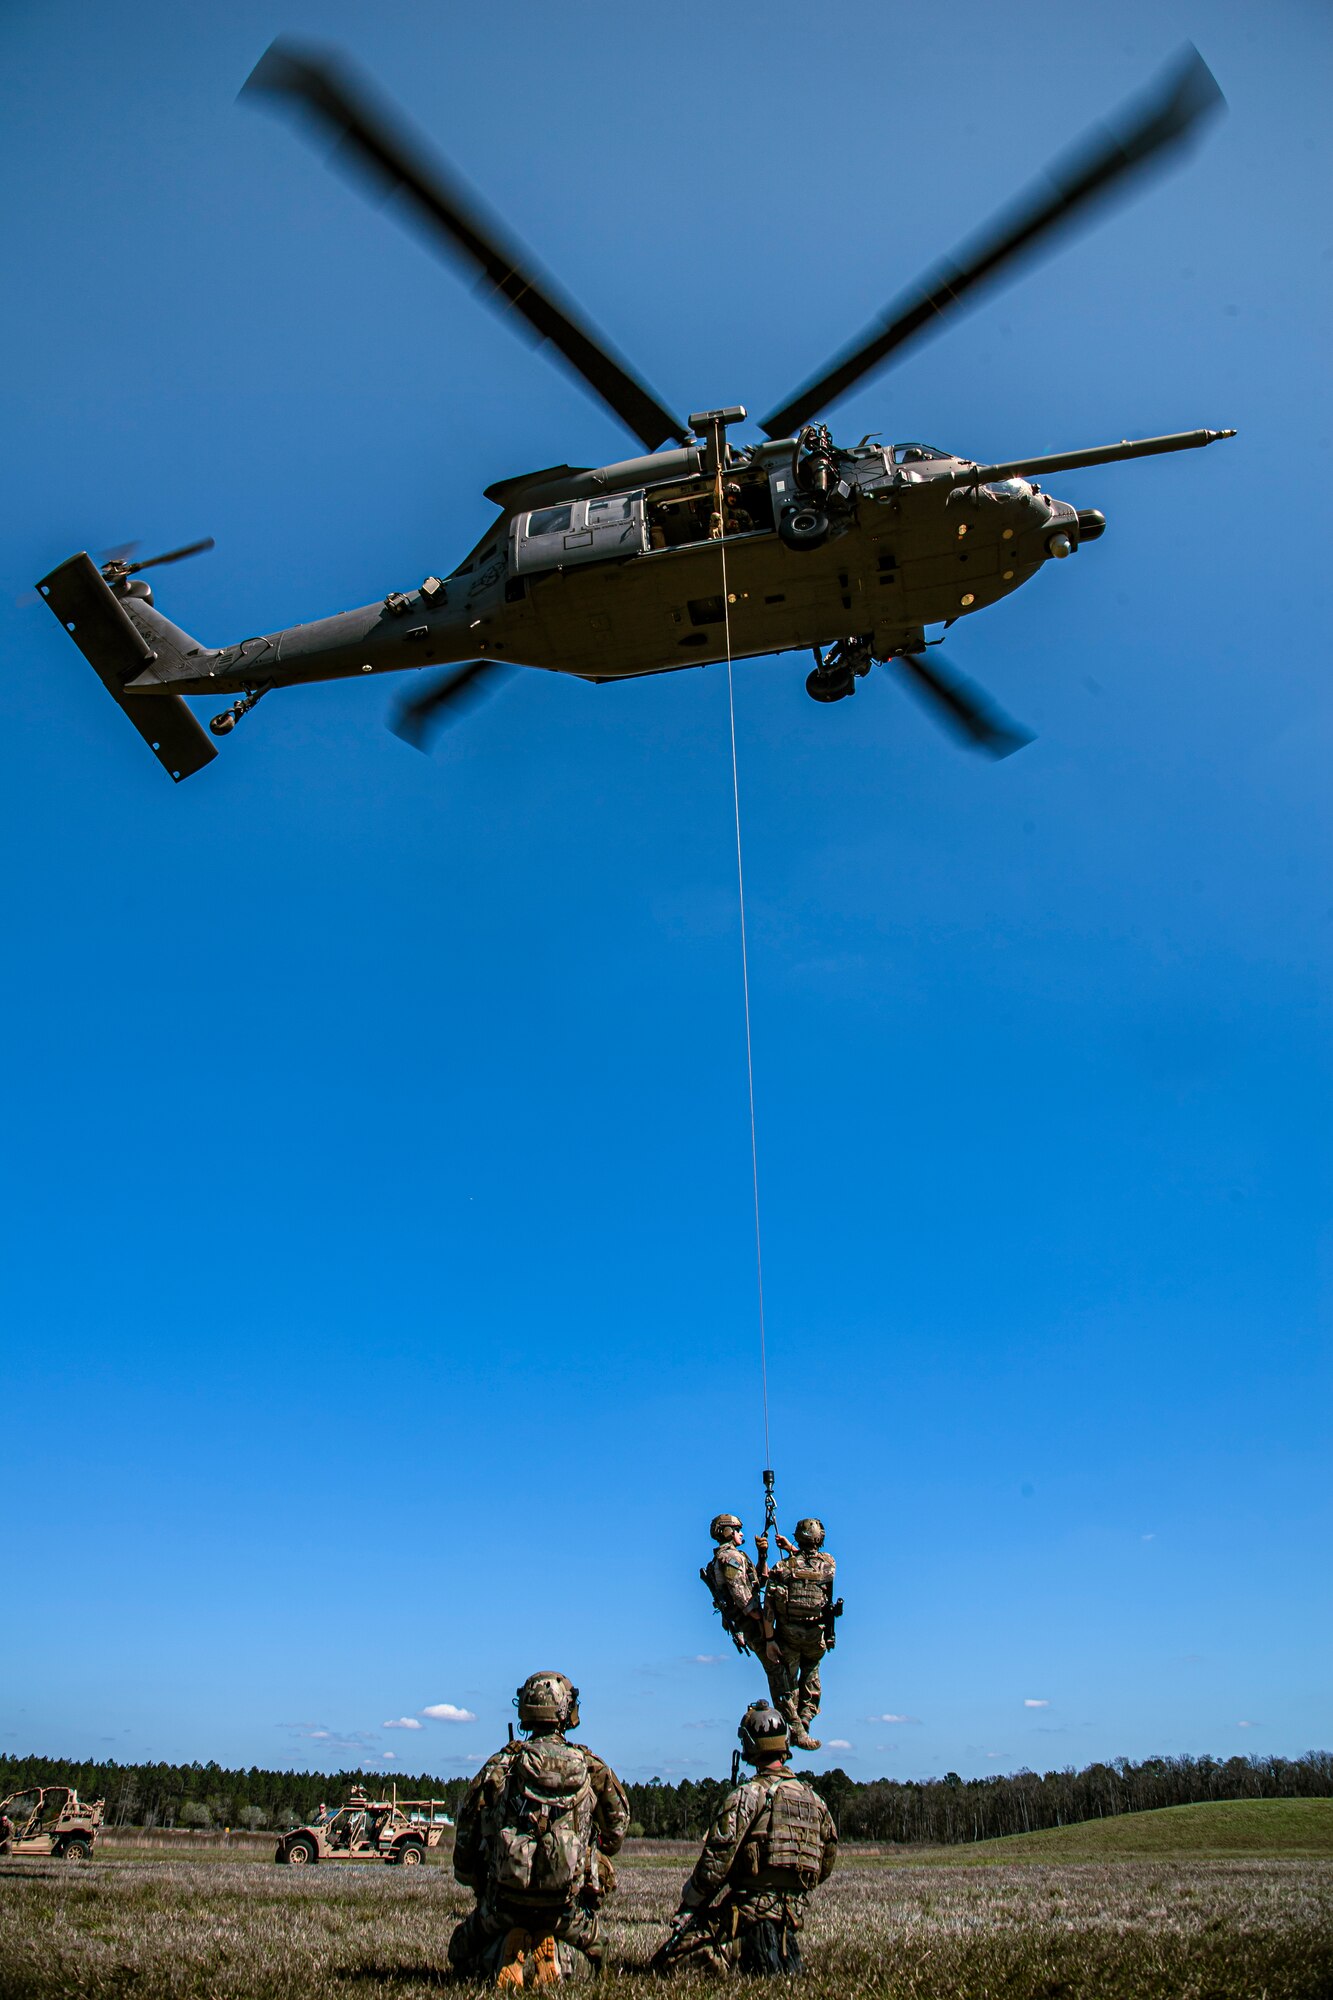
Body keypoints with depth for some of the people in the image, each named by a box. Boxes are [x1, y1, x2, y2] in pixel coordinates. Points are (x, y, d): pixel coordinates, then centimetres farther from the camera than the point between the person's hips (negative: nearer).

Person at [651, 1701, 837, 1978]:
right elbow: (827, 1864, 18)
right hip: (793, 1914, 7)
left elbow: (716, 1860, -14)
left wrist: (688, 1904, -2)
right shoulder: (814, 1800, 11)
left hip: (748, 1907, -7)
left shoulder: (747, 1795, -10)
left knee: (665, 1962, -7)